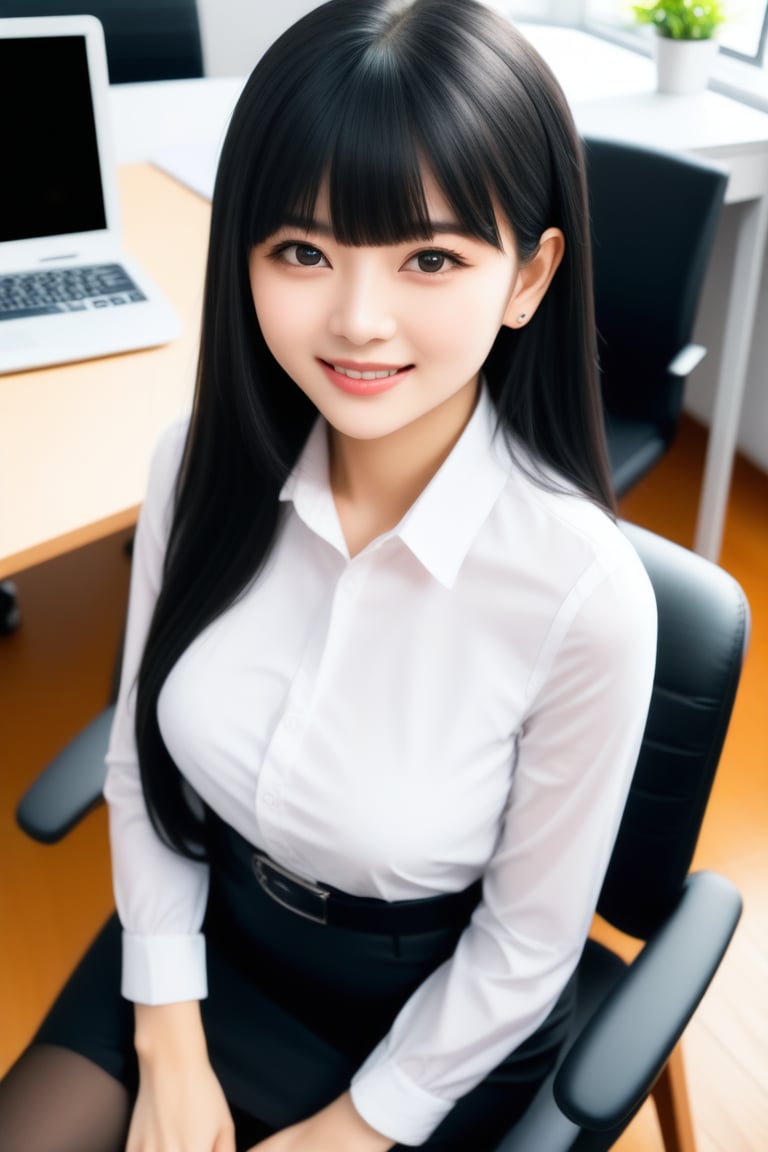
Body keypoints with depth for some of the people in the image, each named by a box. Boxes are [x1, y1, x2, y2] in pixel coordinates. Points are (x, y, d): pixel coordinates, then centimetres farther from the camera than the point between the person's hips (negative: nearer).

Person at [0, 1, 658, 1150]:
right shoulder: (202, 464, -18)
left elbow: (529, 940, -15)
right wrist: (168, 1047, -3)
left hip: (431, 1014, -3)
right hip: (209, 926, 3)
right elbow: (141, 757, -5)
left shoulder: (584, 591, -30)